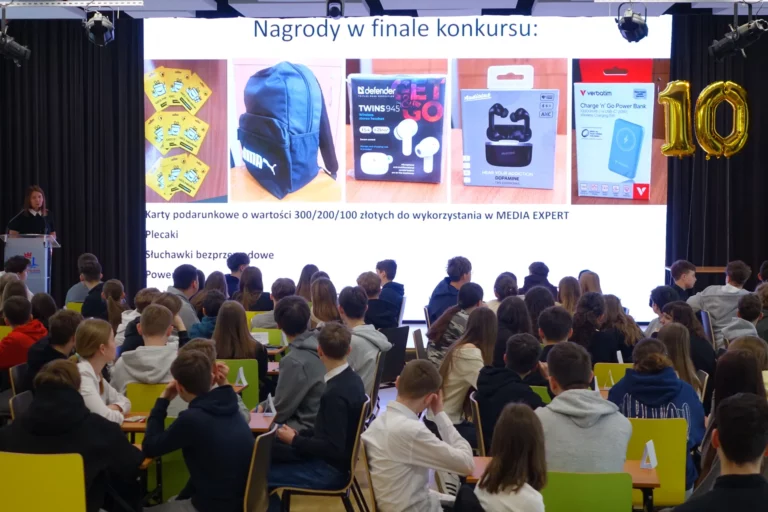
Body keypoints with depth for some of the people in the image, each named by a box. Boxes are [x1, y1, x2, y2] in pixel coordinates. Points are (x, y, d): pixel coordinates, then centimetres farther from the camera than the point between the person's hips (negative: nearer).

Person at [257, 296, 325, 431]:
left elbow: (280, 411, -13)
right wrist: (264, 405, 11)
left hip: (307, 429, -8)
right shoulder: (319, 344, 0)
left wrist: (263, 406, 7)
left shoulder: (295, 361, -25)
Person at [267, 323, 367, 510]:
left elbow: (333, 448, -25)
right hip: (335, 461, 9)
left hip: (330, 470, -9)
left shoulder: (336, 393, -27)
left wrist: (294, 440, -13)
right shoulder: (351, 379, 1)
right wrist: (300, 434, 5)